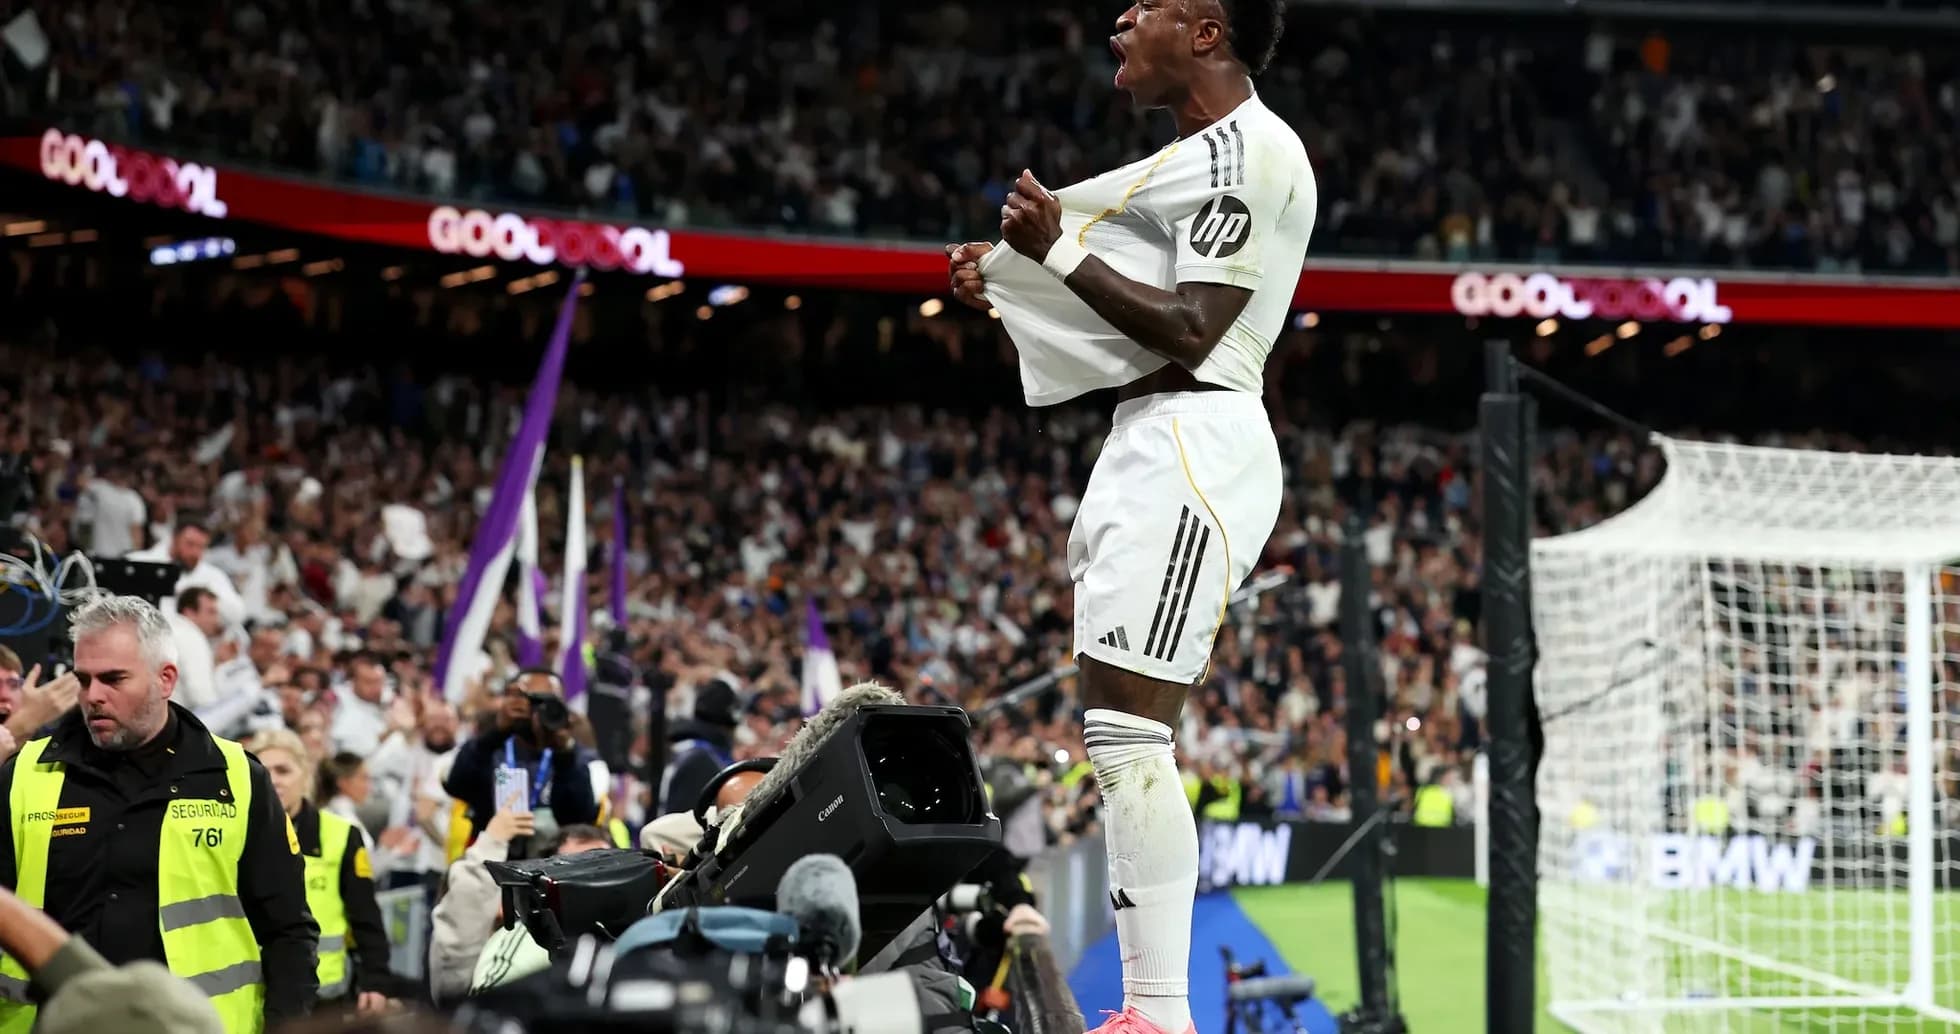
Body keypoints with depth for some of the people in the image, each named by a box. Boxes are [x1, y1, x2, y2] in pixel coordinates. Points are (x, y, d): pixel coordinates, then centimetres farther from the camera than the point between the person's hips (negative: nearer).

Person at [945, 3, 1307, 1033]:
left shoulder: (1249, 153, -11)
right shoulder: (1207, 152, 21)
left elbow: (1189, 332, -17)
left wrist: (1057, 251, -15)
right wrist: (1012, 272, 19)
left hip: (1192, 442, -11)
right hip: (1153, 444, 11)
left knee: (1127, 736, -16)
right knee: (1121, 743, 10)